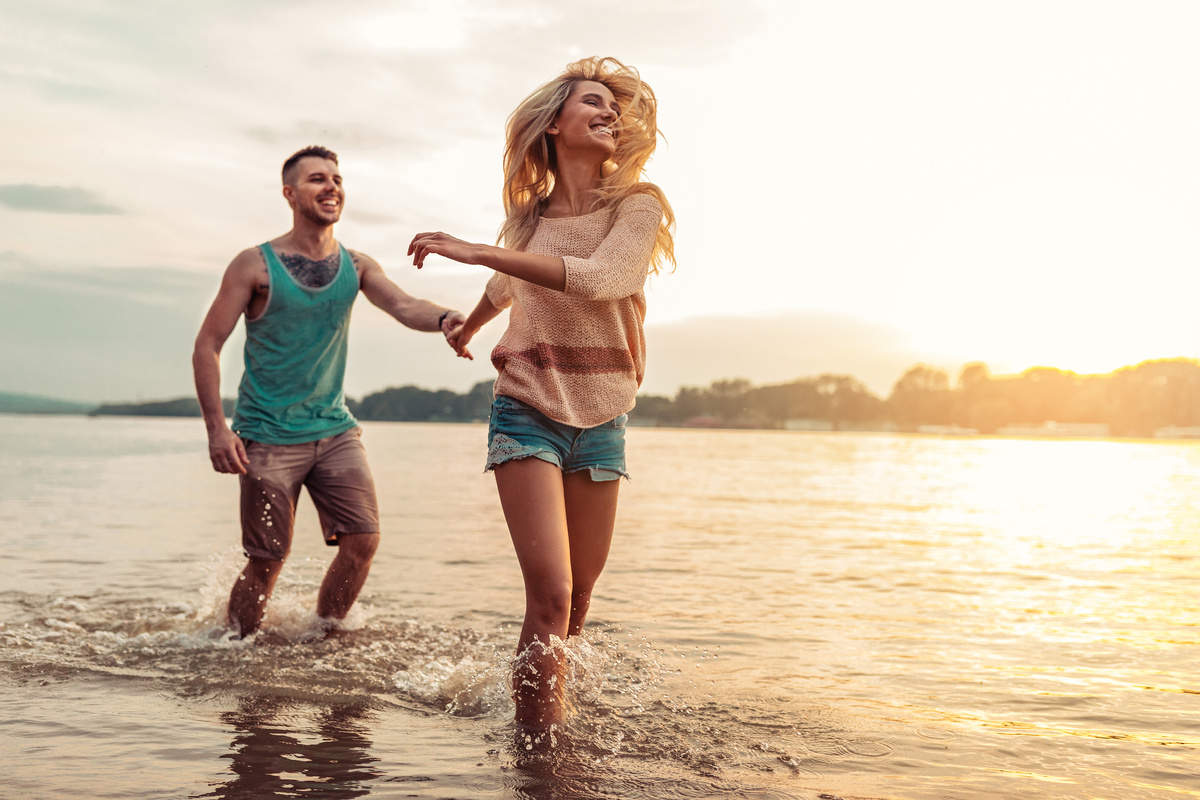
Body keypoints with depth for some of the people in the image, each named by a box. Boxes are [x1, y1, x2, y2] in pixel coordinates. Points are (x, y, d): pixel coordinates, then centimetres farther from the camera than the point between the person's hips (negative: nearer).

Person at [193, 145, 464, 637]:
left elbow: (403, 306, -13)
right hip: (269, 435, -4)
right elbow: (207, 345, -6)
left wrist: (444, 318, -37)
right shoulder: (255, 266, -6)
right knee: (267, 560, -1)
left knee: (363, 541, -4)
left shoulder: (356, 266, 5)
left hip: (335, 429, 4)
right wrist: (217, 428, -16)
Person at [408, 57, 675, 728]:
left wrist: (477, 252, -23)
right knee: (551, 596, -15)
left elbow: (598, 277, -22)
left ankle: (547, 703, 32)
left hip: (601, 418, 1)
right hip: (529, 408, 0)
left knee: (579, 599, 10)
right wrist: (468, 326, 50)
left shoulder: (638, 206, -1)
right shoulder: (528, 218, 7)